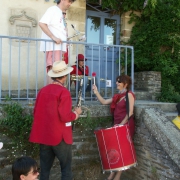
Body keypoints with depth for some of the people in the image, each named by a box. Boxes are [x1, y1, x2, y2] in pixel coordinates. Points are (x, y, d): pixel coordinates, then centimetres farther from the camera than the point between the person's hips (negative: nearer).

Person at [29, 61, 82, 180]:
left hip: (43, 135, 6)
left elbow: (36, 112, 10)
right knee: (66, 168, 9)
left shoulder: (43, 90, 4)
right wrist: (76, 113, -3)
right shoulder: (64, 92, -15)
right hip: (59, 136, -6)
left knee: (45, 168, 14)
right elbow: (64, 116, -20)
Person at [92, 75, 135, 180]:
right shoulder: (117, 96, 13)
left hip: (126, 126, -7)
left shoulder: (129, 94, -9)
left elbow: (130, 112, -16)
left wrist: (122, 124, -20)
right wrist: (96, 92, 3)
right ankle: (113, 171, 19)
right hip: (117, 125, 7)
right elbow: (104, 102, 15)